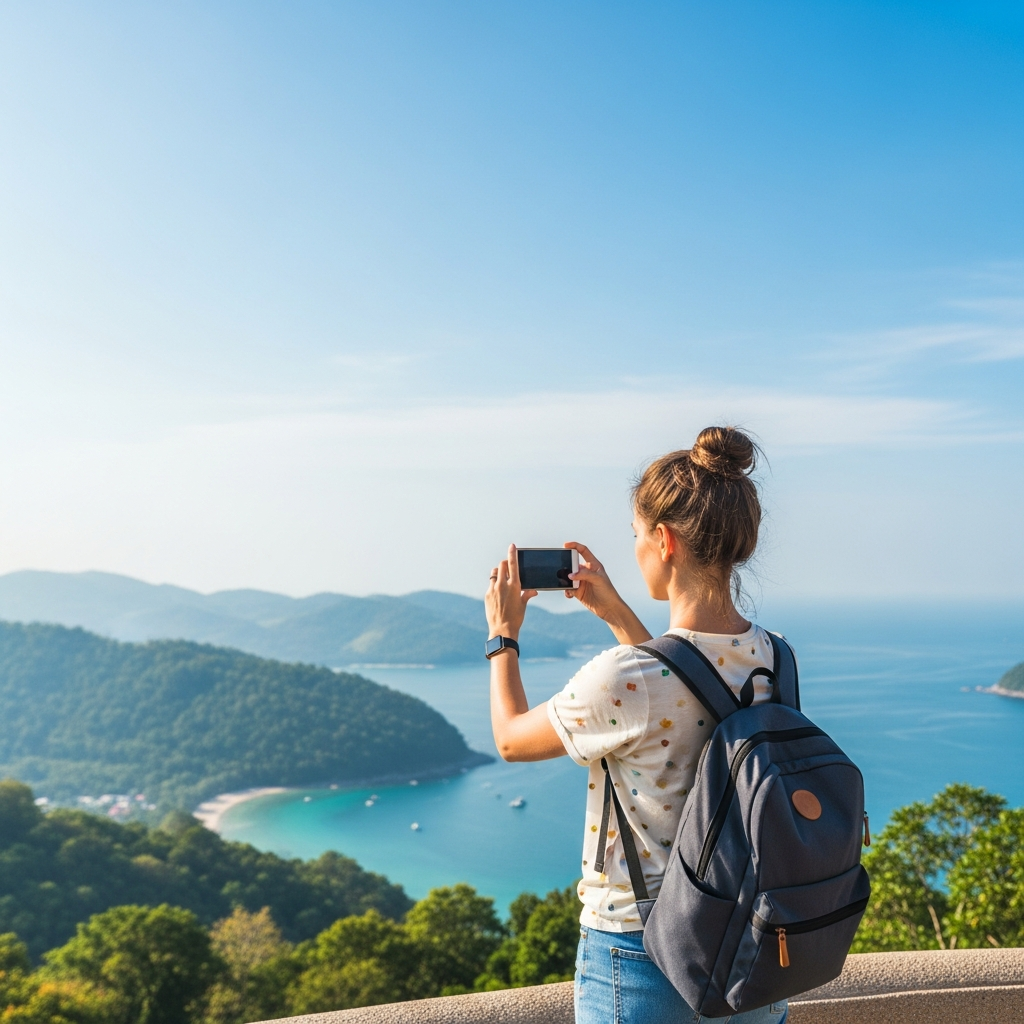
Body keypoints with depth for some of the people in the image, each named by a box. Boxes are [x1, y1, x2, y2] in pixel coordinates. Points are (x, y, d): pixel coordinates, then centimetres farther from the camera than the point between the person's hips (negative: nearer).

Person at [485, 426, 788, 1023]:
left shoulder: (626, 678, -26)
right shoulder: (773, 659, -6)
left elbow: (512, 739, -6)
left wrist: (503, 634, 8)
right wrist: (618, 614, 18)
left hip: (641, 957, -5)